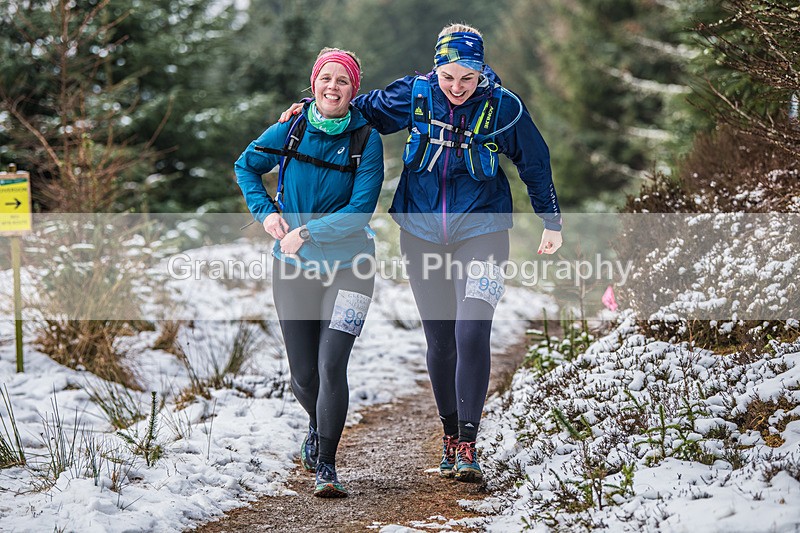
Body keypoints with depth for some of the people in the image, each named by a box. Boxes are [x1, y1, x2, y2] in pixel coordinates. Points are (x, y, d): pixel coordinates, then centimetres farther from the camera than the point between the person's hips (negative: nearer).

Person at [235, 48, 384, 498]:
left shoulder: (366, 139, -8)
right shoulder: (290, 131, -2)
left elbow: (360, 210, -13)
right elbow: (246, 167, 15)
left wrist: (308, 232, -18)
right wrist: (266, 212, 0)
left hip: (348, 266, -2)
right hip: (293, 269, 2)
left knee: (331, 365, -15)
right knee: (304, 374, 8)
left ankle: (326, 467, -4)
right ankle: (318, 425, 43)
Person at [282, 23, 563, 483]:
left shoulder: (503, 107, -8)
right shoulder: (414, 95, -4)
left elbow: (535, 163, 5)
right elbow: (363, 109, 14)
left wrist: (552, 222, 9)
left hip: (480, 231, -2)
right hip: (423, 234, 3)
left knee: (471, 333, -18)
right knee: (439, 340, 7)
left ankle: (468, 446, -14)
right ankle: (450, 433, 24)